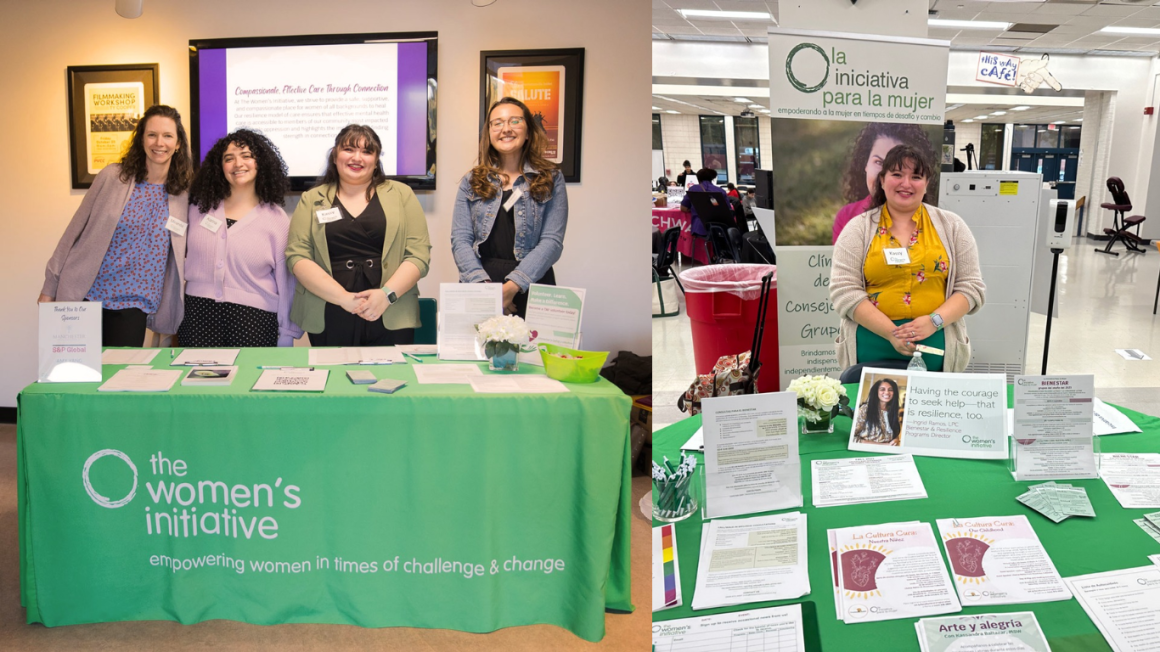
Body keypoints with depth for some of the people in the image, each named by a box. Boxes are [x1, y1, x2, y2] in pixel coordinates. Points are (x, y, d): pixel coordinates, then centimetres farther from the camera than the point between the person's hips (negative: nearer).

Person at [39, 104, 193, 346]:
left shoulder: (181, 195, 2)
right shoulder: (113, 177, -3)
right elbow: (76, 230, 1)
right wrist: (50, 287, 1)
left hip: (133, 307, 1)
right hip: (86, 297, -1)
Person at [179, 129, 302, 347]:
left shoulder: (276, 218, 1)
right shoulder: (199, 208, 10)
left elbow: (286, 281, 1)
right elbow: (181, 258, 18)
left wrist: (286, 338, 1)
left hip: (254, 320, -2)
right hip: (199, 315, 2)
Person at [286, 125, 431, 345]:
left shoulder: (401, 195, 8)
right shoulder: (311, 200, 9)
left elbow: (419, 254, 1)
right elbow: (296, 256, -2)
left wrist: (387, 294, -15)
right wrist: (343, 298, -14)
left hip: (391, 320, 0)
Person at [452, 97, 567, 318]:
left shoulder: (550, 180, 5)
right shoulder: (472, 182, 11)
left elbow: (552, 241, -4)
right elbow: (460, 239, 3)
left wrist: (513, 286, -16)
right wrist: (483, 284, -14)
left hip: (530, 289, -1)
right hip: (478, 282, 2)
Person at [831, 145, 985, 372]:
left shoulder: (951, 226, 7)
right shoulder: (858, 228, 2)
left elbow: (971, 287, 5)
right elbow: (844, 290, -6)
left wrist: (934, 321, -13)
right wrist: (891, 332, -16)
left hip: (935, 348, 1)